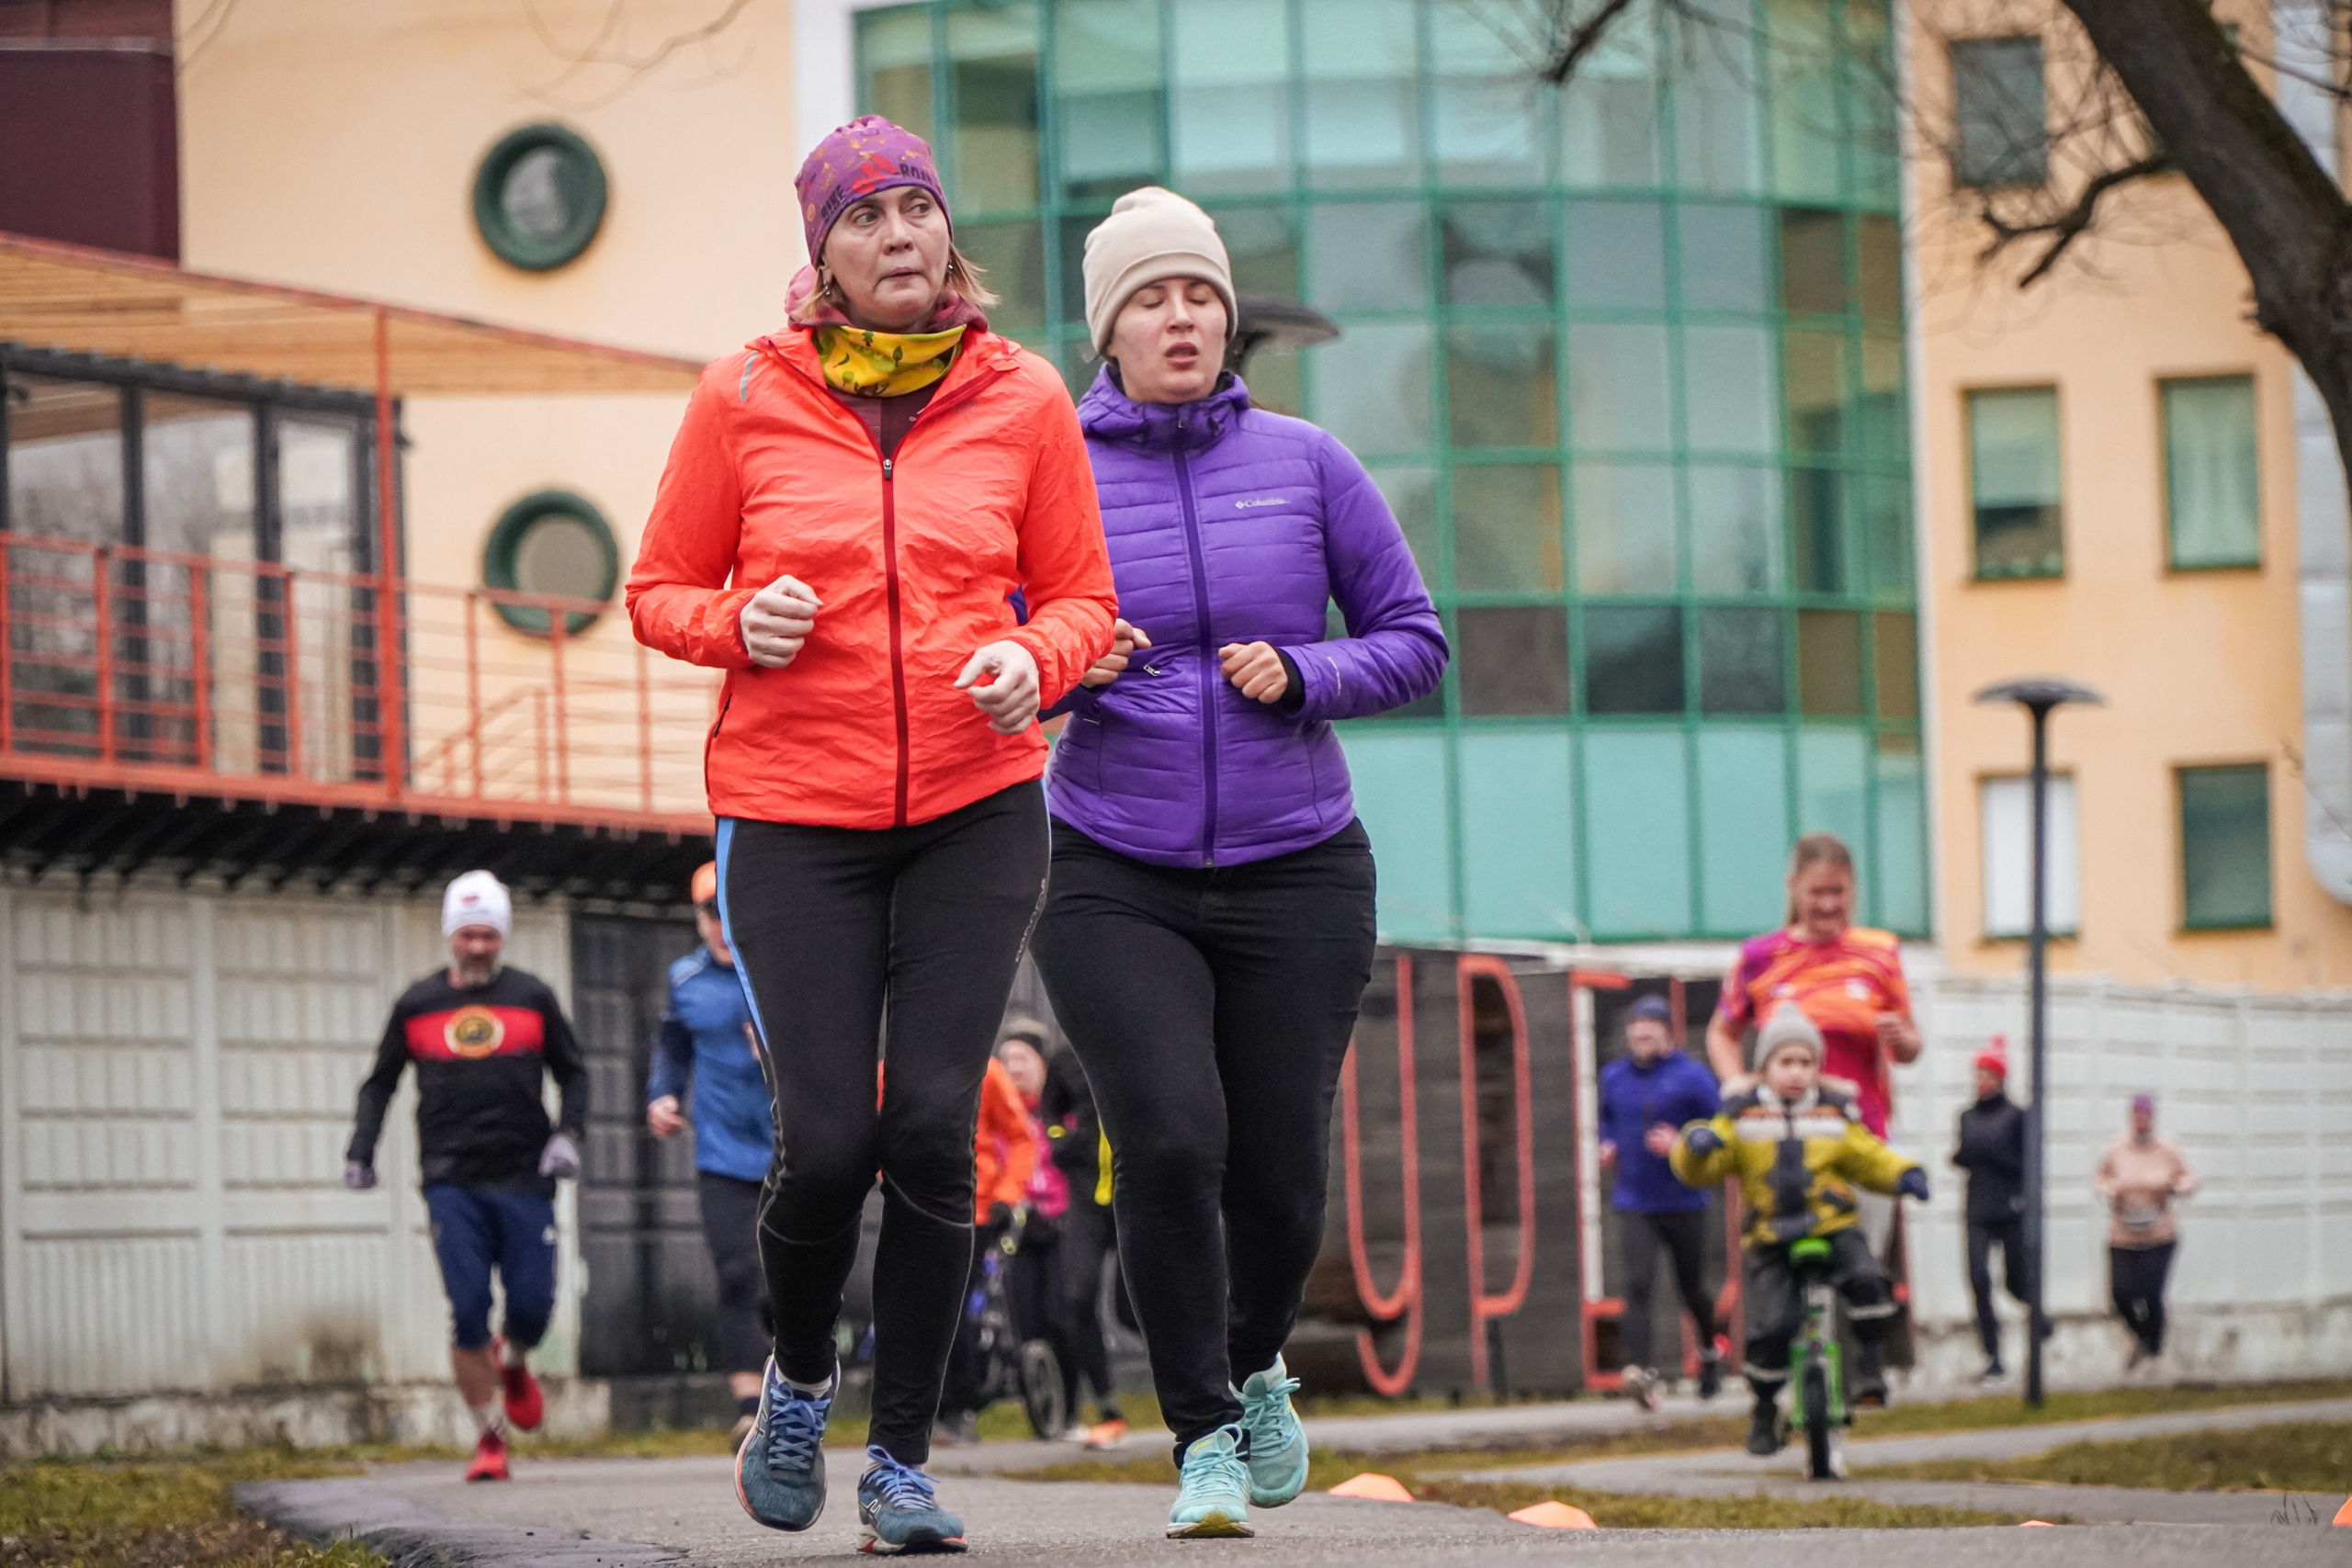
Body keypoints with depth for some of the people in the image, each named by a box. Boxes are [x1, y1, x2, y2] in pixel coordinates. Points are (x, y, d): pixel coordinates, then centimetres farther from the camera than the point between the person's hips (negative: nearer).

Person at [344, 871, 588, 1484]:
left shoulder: (532, 998, 7)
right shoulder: (417, 1005, 8)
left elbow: (573, 1073, 16)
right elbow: (380, 1082, 19)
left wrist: (568, 1134, -1)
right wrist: (360, 1150, 7)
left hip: (524, 1180, 0)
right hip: (452, 1184, 0)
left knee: (532, 1304, -6)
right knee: (467, 1311, -10)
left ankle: (513, 1362, 32)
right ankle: (489, 1440, 1)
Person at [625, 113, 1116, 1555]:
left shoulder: (1023, 398, 2)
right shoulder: (746, 398, 0)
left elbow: (1081, 599, 10)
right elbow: (661, 592, 8)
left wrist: (1033, 659, -12)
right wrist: (738, 625, -14)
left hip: (976, 809, 1)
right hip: (795, 815, -1)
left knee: (931, 1127, -9)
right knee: (826, 1141, -7)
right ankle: (799, 1379, 25)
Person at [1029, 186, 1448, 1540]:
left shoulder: (1307, 465, 2)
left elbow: (1415, 642, 5)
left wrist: (1301, 676, -13)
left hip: (1296, 878, 1)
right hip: (1116, 882, -1)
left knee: (1278, 1176, 2)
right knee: (1169, 1145, -19)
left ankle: (1257, 1363, 35)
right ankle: (1205, 1437, -3)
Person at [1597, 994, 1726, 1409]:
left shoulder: (1692, 1078, -6)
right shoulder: (1614, 1077, 7)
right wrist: (1607, 1146, 6)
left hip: (1684, 1201, -2)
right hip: (1633, 1202, 2)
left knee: (1691, 1285, 11)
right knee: (1638, 1283, -16)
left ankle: (1710, 1351, 41)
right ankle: (1640, 1372, -28)